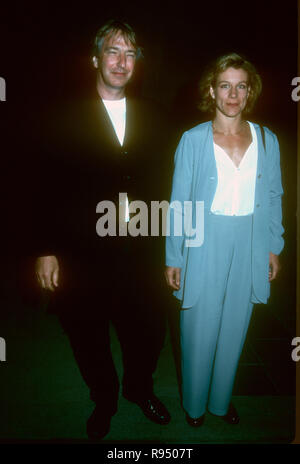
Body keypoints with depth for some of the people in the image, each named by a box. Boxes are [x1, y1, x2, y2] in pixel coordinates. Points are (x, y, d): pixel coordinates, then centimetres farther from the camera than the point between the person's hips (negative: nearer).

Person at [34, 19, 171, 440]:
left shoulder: (153, 117, 7)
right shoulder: (67, 120, -1)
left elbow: (159, 181, 10)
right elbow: (50, 191, -3)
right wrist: (46, 250, -5)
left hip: (139, 251, 2)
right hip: (84, 255, -1)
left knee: (148, 332, 13)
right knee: (90, 338, 15)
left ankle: (139, 388, 46)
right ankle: (104, 401, 45)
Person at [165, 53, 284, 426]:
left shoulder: (267, 140, 4)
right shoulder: (193, 140, -4)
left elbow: (273, 197, 10)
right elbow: (179, 202, -4)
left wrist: (274, 247, 8)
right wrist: (173, 258, -4)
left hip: (249, 248, 3)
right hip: (204, 246, -2)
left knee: (234, 329, 16)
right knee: (199, 330, 9)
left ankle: (221, 399, 41)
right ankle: (194, 403, 36)